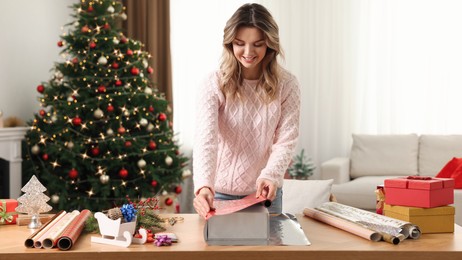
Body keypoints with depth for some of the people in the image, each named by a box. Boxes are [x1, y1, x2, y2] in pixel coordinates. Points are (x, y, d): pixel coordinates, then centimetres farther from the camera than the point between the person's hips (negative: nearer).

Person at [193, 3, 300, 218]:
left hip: (265, 192, 1)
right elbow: (205, 138, -25)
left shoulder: (286, 85, -8)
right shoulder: (214, 84, -14)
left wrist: (271, 176, -29)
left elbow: (286, 140, -10)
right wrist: (203, 185, -41)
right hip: (219, 192, -1)